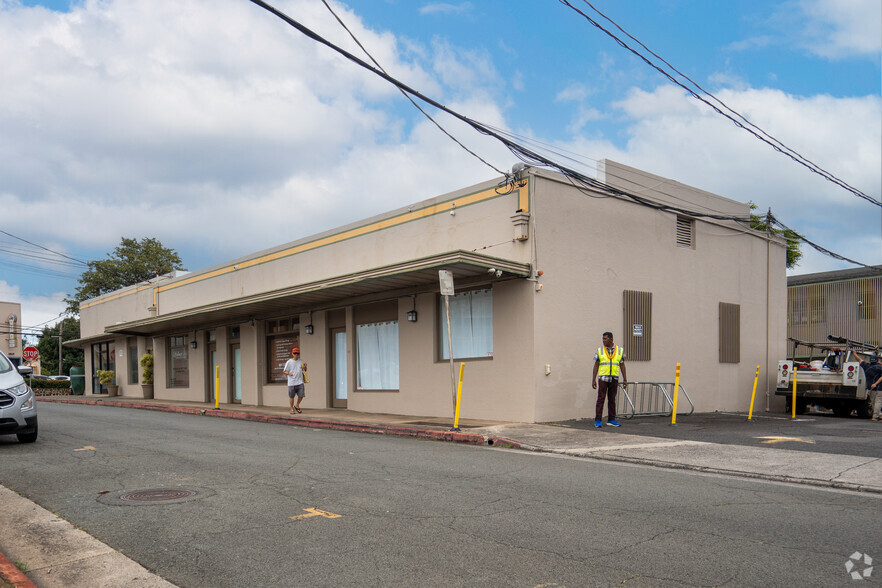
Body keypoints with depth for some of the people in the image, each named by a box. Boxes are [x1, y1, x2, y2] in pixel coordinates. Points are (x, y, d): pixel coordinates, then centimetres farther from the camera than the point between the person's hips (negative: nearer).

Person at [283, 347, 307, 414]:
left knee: (301, 395, -2)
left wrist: (305, 366, -3)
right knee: (291, 396, 4)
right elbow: (284, 371, 0)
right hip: (291, 383, -3)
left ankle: (297, 406, 23)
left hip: (300, 382, 3)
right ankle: (292, 409, 18)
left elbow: (304, 370, 19)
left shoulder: (300, 361, 11)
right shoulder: (289, 362, 0)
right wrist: (288, 373, -21)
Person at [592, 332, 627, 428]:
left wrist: (625, 379, 3)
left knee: (612, 400, 7)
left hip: (614, 379, 2)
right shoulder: (599, 350, 2)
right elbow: (596, 366, 3)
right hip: (603, 378, -2)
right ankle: (598, 420, -5)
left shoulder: (620, 350, 5)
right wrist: (593, 380, -2)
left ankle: (611, 420, 14)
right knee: (601, 399, -6)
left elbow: (622, 365, 8)